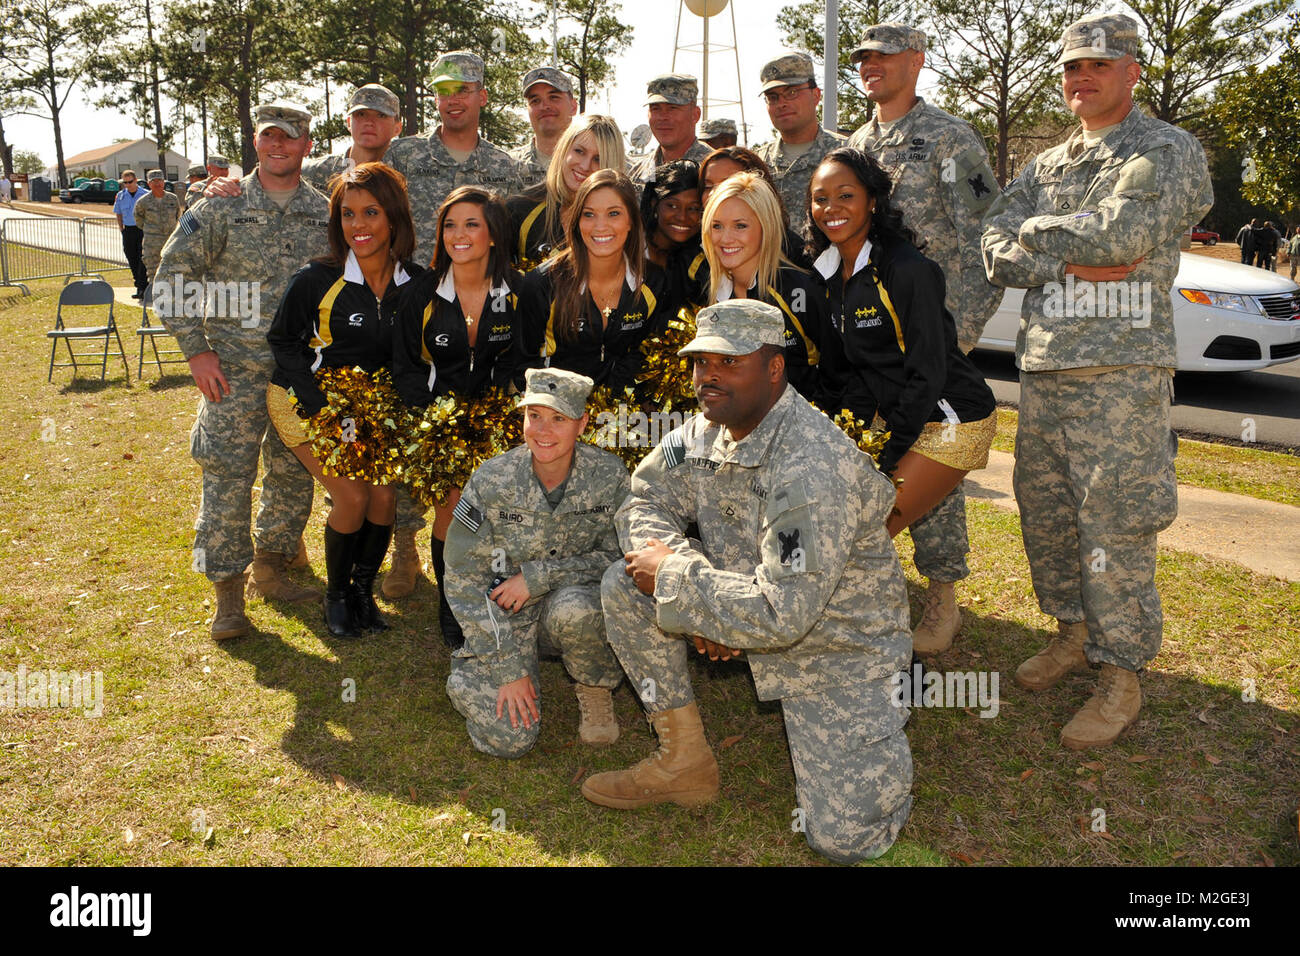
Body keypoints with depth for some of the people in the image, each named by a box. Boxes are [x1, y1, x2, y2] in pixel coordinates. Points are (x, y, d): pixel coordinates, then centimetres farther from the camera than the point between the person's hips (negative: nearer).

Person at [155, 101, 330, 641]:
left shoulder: (326, 213, 8)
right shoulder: (221, 205, 0)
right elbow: (170, 276, 0)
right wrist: (196, 349, -7)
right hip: (236, 367, -3)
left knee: (294, 474, 9)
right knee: (228, 475, -5)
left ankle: (271, 570, 26)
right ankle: (228, 593, 5)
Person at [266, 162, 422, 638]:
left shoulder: (415, 283, -9)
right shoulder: (316, 279, -19)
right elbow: (283, 341, -8)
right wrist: (322, 407, -18)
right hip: (306, 400, -3)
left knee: (384, 493, -13)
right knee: (352, 496, -17)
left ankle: (363, 590, 13)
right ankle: (335, 595, 10)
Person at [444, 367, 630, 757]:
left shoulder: (609, 476, -12)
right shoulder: (492, 480, -13)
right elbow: (465, 577, -10)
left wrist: (538, 576, -20)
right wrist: (508, 668, -14)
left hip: (578, 600, 0)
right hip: (506, 615, 0)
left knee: (573, 607, -37)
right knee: (509, 737, -17)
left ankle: (596, 692, -3)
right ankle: (472, 675, 18)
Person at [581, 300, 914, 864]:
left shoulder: (812, 469, -32)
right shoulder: (705, 430, -6)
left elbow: (781, 614, -34)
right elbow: (645, 501, 1)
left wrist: (674, 576, -23)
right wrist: (696, 595, -16)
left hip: (834, 643, -7)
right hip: (754, 606, 7)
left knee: (844, 838, -10)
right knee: (624, 586, -9)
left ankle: (881, 719, 22)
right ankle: (684, 764, 5)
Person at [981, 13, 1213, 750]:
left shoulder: (1171, 152, 0)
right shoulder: (1045, 167, 18)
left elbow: (1124, 234, -17)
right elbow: (998, 255, 5)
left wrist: (1040, 233, -4)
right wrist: (1075, 261, -11)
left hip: (1122, 367, -6)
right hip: (1042, 364, 7)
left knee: (1114, 526, -6)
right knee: (1044, 510, 12)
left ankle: (1122, 675, 6)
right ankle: (1075, 632, 30)